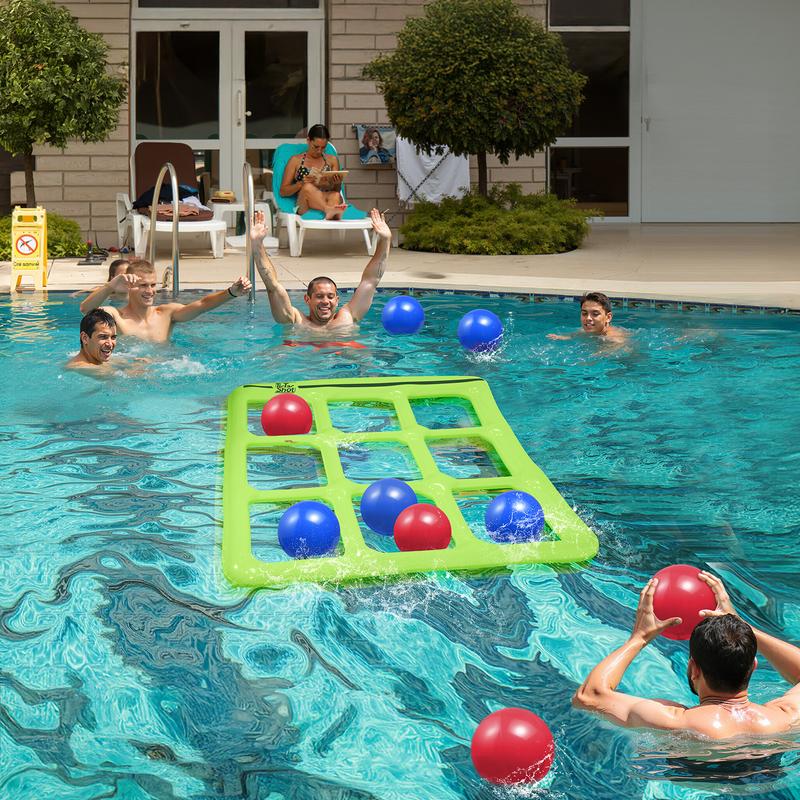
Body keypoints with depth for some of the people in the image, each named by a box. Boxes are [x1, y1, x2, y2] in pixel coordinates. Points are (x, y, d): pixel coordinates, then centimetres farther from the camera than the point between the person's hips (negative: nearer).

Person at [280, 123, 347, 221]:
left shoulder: (332, 160, 21)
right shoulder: (296, 160, 14)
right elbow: (283, 192, 11)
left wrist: (337, 184, -6)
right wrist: (301, 183, -9)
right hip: (305, 207, -2)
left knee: (335, 196, -34)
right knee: (308, 187, -36)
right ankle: (329, 210, -63)